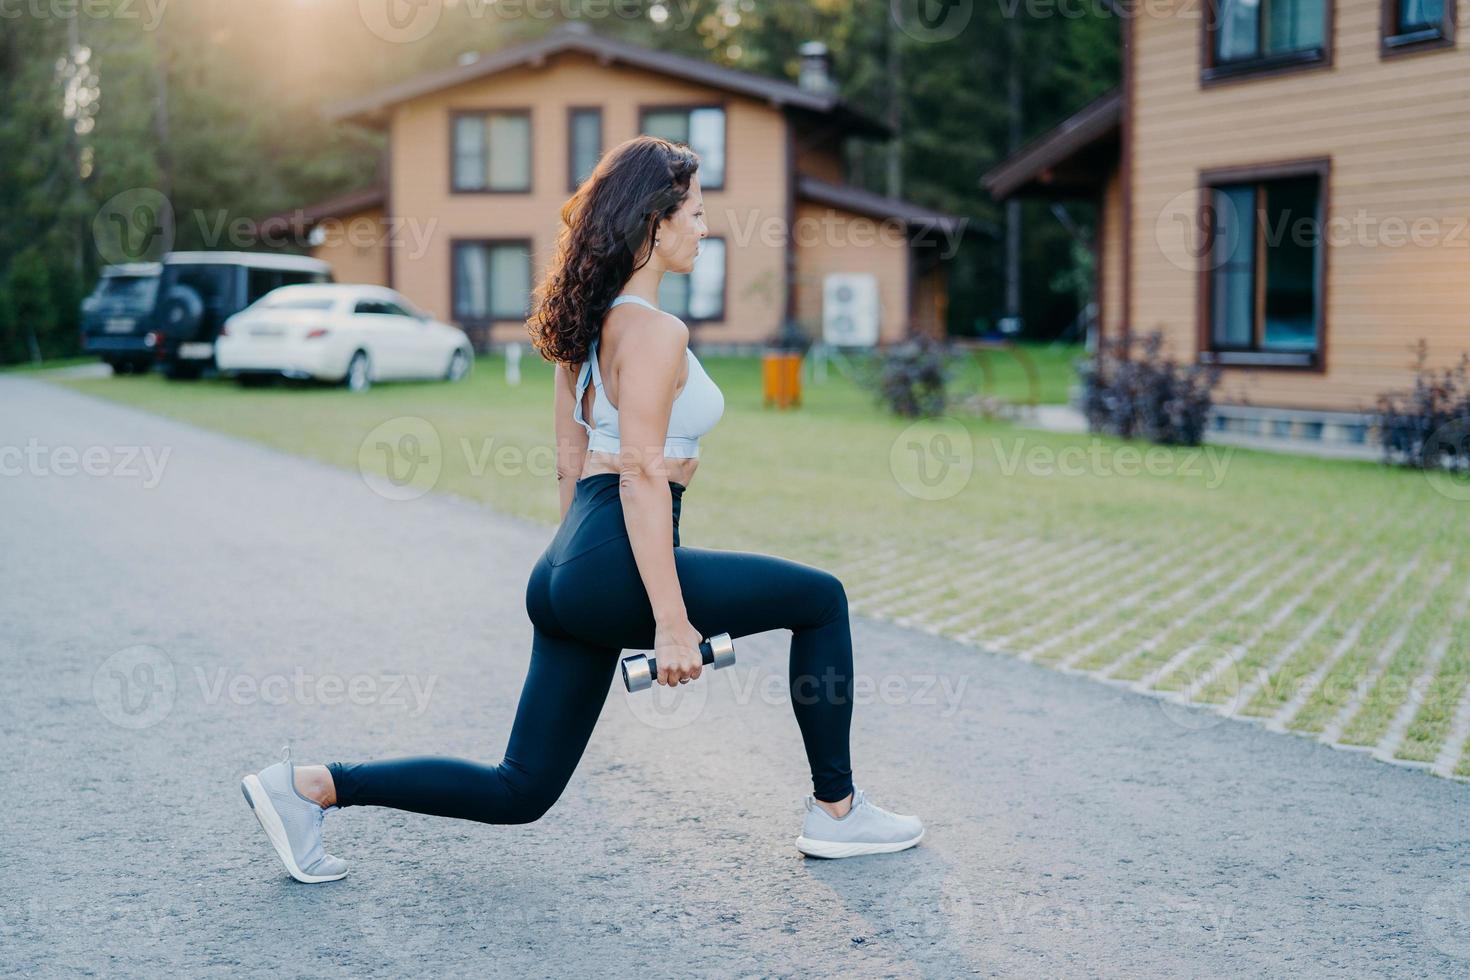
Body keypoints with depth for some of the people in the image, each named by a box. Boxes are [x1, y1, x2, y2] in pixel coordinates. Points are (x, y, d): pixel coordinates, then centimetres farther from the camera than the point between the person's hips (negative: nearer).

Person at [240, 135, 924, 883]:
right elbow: (642, 474, -18)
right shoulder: (654, 330, -11)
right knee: (819, 600, 9)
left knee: (519, 790, 13)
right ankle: (836, 812, 17)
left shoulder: (590, 320, 17)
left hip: (567, 570, 9)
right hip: (617, 569, -9)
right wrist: (672, 622, -20)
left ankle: (310, 786, 8)